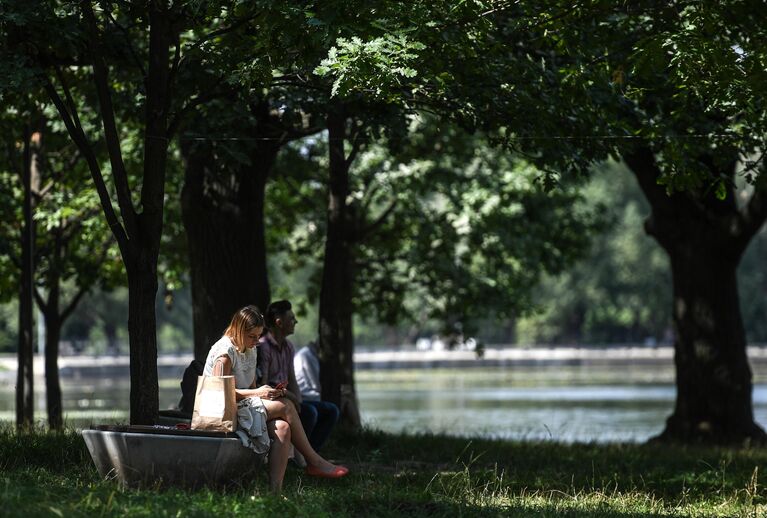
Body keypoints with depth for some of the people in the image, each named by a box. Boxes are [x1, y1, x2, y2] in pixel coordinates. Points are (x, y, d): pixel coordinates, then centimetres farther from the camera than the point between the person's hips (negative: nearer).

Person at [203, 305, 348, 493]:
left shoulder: (251, 350, 17)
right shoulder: (225, 351, -12)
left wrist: (269, 393, -4)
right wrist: (256, 393, -21)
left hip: (244, 406, 9)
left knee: (282, 428, -22)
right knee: (286, 406, -21)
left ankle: (275, 490, -29)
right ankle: (313, 461, -10)